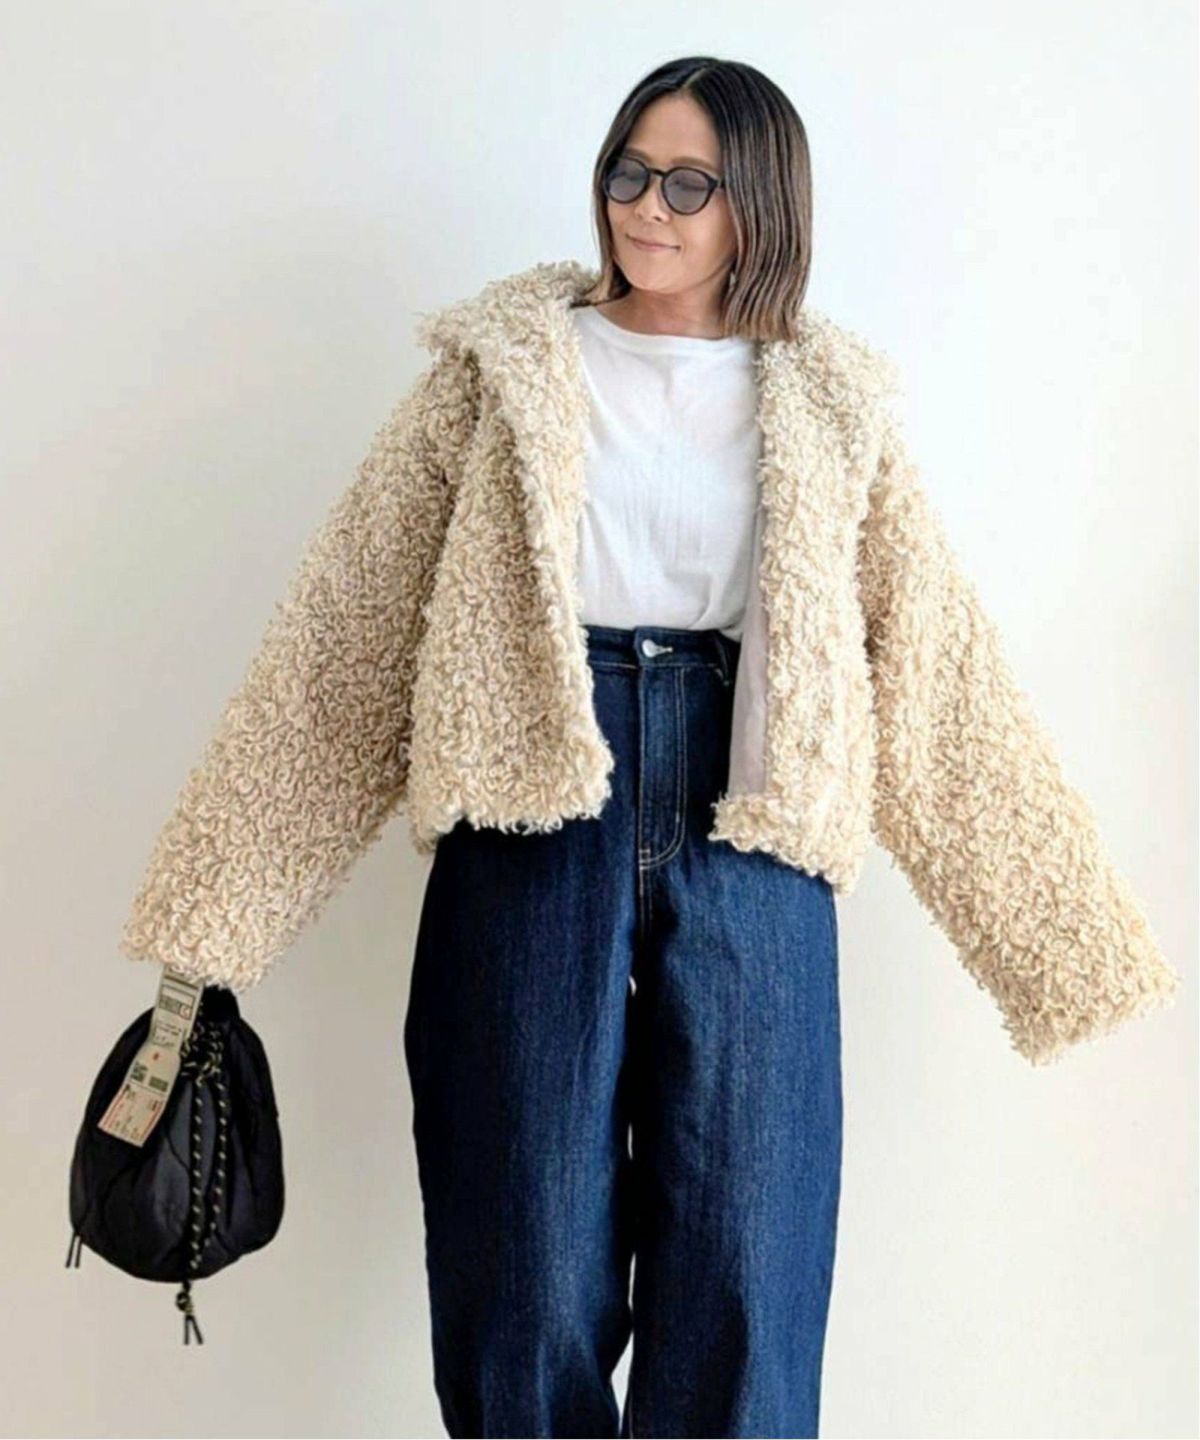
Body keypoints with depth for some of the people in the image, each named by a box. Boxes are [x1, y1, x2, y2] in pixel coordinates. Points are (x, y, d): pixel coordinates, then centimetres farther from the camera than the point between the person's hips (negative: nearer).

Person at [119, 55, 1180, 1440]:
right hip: (536, 819, 0)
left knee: (744, 1271, 5)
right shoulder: (499, 369, 7)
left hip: (749, 834, 1)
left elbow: (937, 661, 9)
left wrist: (1068, 930, 8)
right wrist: (222, 899, -1)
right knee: (531, 1259, 6)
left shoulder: (833, 407, 9)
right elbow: (343, 625, 3)